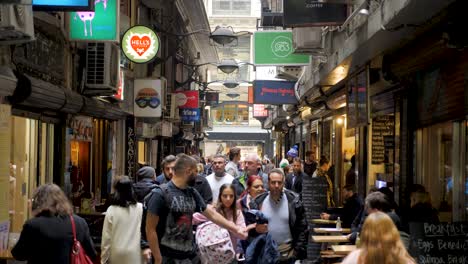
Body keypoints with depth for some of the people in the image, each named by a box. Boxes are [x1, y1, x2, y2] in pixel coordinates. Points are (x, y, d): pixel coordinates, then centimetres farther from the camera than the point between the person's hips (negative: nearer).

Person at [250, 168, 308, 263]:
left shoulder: (293, 201, -4)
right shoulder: (258, 202, -1)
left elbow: (302, 229, -2)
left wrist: (298, 251, -8)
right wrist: (256, 229, -18)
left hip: (287, 254, -1)